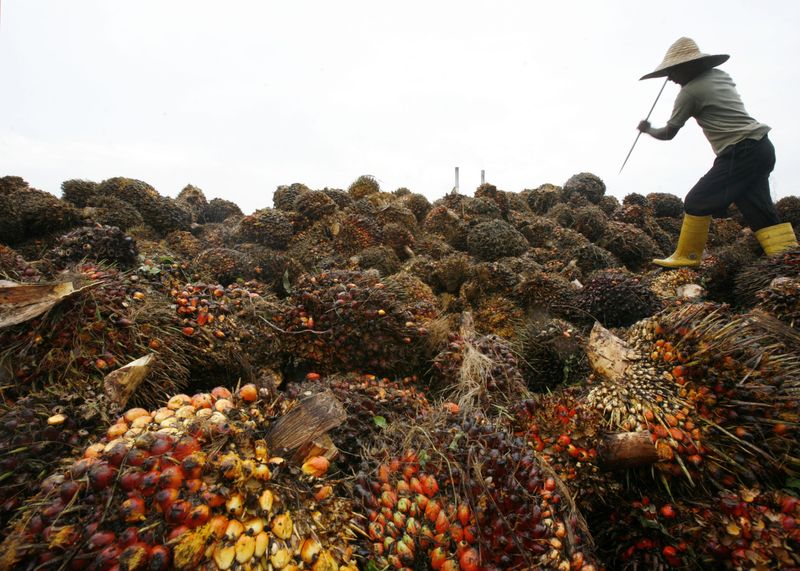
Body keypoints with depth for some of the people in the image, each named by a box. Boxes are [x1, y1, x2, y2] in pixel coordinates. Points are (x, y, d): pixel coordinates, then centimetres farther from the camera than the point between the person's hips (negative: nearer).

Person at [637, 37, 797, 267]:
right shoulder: (720, 75, 16)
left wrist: (647, 129, 19)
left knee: (697, 202, -5)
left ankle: (686, 257, -1)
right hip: (760, 148, 9)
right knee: (758, 211, 6)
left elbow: (668, 134, 0)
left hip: (741, 152, -9)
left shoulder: (689, 92, -8)